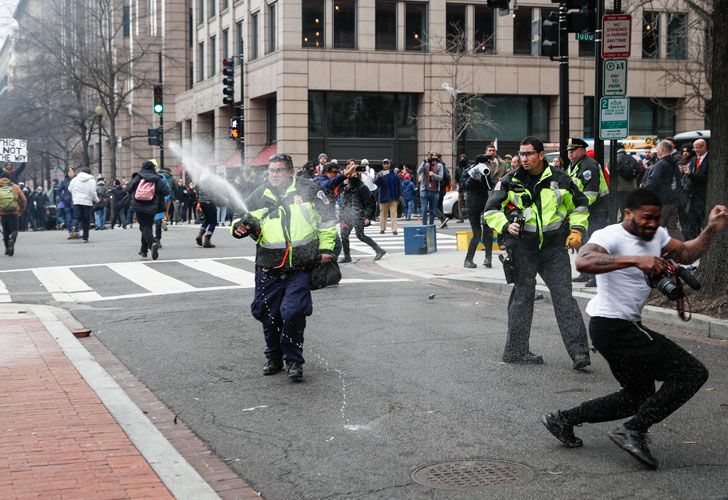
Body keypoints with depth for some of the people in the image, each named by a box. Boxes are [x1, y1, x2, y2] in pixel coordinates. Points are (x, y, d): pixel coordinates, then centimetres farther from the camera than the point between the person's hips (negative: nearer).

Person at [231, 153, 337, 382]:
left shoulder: (307, 190, 3)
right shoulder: (258, 196, 8)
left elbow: (327, 219, 9)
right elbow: (246, 218, 16)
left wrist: (325, 248, 5)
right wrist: (239, 227, -8)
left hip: (300, 267, -3)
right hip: (268, 268, 3)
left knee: (293, 312, -13)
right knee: (268, 314, 7)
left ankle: (294, 361, 3)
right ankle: (274, 358, 28)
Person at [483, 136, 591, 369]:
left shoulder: (559, 179, 4)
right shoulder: (509, 182, 1)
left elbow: (580, 204, 18)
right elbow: (491, 210, 4)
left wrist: (577, 230, 5)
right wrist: (506, 226, -14)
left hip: (554, 247, 1)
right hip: (523, 248, -1)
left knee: (564, 297, -4)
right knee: (523, 296, 3)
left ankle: (579, 351, -6)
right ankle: (516, 350, 12)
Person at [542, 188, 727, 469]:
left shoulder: (656, 235, 11)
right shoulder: (611, 236, -17)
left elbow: (687, 254, 13)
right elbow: (584, 262, -36)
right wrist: (635, 260, -42)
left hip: (627, 328, 10)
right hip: (613, 327, -10)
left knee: (638, 397, 23)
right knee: (692, 373, -11)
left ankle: (563, 419, 24)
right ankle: (634, 431, -10)